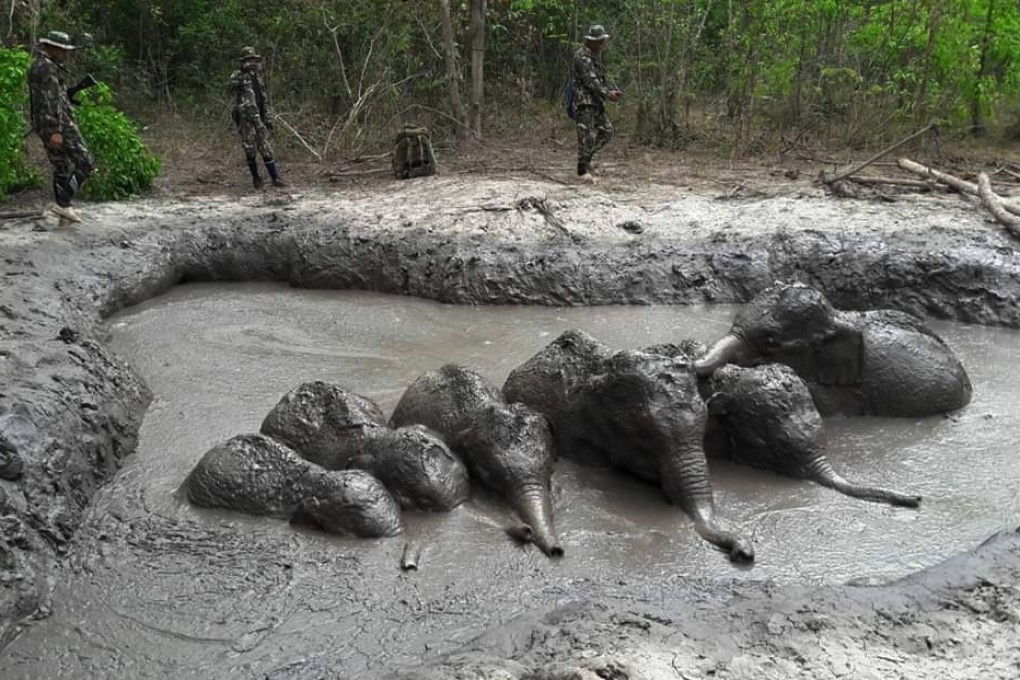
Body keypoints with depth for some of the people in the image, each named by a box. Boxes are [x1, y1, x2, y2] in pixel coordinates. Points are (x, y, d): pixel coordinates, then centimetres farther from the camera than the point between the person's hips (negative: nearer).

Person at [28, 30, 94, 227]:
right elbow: (50, 102, -21)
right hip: (59, 124, -10)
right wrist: (55, 131, -24)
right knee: (85, 163, -6)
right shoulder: (47, 68, -14)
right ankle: (62, 204, -10)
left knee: (61, 168, 12)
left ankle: (64, 215, 13)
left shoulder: (38, 66, 19)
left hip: (46, 127, 10)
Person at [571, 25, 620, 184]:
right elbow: (590, 80, -21)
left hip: (595, 101, 10)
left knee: (606, 131, 8)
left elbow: (600, 79, 21)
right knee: (587, 136, -9)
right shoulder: (582, 56, -12)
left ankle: (586, 156, 18)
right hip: (584, 101, -10)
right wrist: (606, 94, -24)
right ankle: (583, 171, -4)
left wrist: (611, 91, 4)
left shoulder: (594, 56, 19)